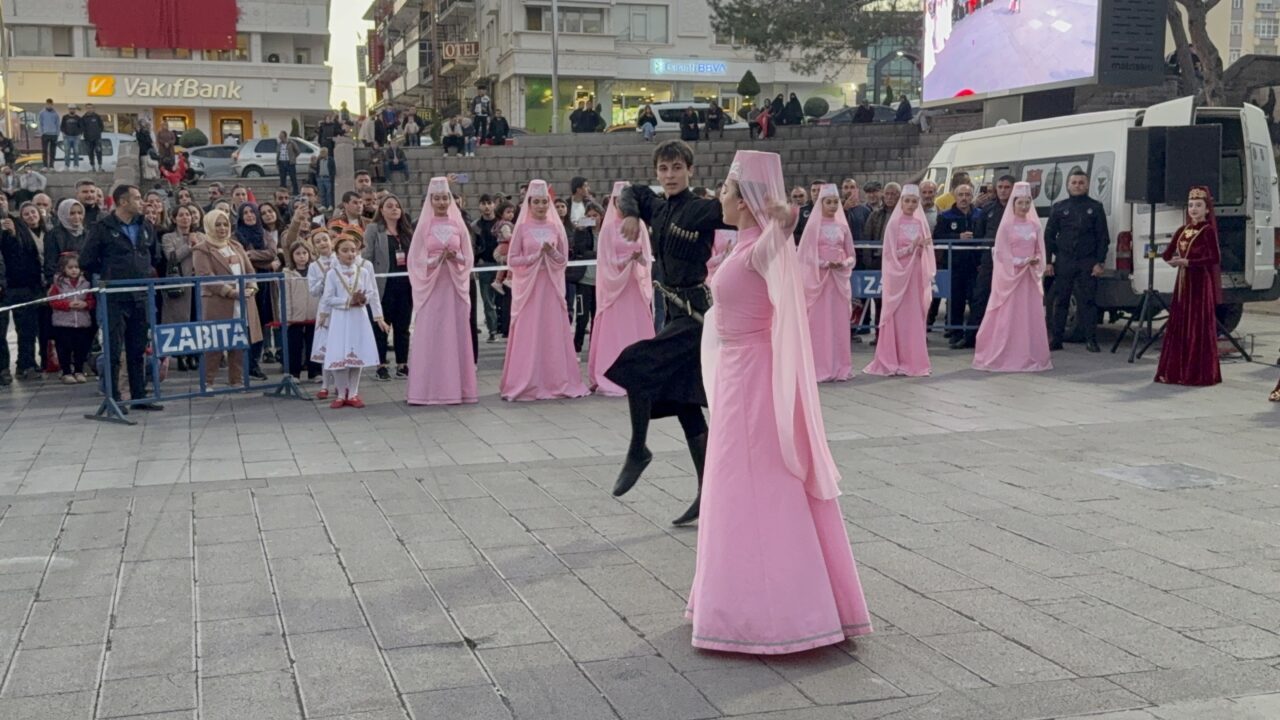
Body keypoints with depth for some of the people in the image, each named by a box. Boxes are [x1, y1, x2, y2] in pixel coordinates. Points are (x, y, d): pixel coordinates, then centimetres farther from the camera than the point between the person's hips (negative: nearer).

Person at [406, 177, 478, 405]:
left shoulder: (458, 225, 8)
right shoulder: (424, 226, 3)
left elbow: (469, 258, 8)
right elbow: (415, 260, 1)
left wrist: (455, 257, -11)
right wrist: (436, 259, -14)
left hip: (455, 286, 2)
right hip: (431, 286, -2)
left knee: (456, 335, 1)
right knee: (429, 336, -3)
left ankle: (454, 387, 6)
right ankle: (428, 389, 0)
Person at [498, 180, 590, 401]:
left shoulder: (556, 227, 7)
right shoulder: (522, 227, 2)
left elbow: (563, 259, 9)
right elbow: (512, 260, 0)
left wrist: (551, 252, -10)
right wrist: (535, 256, -12)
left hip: (551, 286, 2)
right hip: (528, 286, -2)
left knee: (554, 332, 1)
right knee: (528, 335, -2)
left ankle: (557, 381, 6)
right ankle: (527, 384, 1)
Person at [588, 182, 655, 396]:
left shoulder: (639, 226, 7)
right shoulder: (608, 228, -1)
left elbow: (647, 257, 5)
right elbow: (607, 261, -4)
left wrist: (640, 258, -17)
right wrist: (630, 258, -16)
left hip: (637, 286, 3)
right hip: (615, 285, -3)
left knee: (639, 329, 2)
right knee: (614, 332, -4)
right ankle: (612, 380, -3)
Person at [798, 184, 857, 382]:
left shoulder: (842, 226, 9)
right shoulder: (814, 225, -1)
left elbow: (851, 255, 12)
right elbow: (805, 254, -4)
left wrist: (843, 264, -9)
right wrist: (824, 263, -17)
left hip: (840, 279, 3)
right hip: (819, 278, -3)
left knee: (839, 322, 3)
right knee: (819, 323, -3)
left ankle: (839, 367, 9)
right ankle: (820, 368, -1)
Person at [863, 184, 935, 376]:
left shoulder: (920, 223, 8)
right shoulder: (894, 224, -3)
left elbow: (926, 251, 10)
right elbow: (890, 254, -6)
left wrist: (922, 248, -12)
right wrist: (911, 247, -16)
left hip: (916, 275, 4)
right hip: (898, 275, -4)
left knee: (916, 318, 4)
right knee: (898, 318, -2)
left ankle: (913, 360, 10)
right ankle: (893, 362, 4)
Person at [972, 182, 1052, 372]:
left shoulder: (1034, 225, 9)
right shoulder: (1006, 225, -3)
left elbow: (1040, 251, 11)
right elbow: (1001, 252, -7)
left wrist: (1036, 261, -10)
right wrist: (1020, 262, -16)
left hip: (1030, 276, 4)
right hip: (1010, 275, -4)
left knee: (1032, 316, 4)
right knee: (1008, 317, -2)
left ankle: (1031, 357, 11)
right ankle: (1004, 357, 2)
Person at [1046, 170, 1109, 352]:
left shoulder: (1095, 208, 8)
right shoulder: (1059, 207, 11)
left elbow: (1103, 238, 5)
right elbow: (1049, 236, 9)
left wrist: (1099, 262, -5)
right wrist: (1048, 262, 0)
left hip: (1087, 263, -1)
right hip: (1063, 262, 1)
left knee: (1087, 302, -3)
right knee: (1060, 301, 3)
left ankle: (1091, 340, 0)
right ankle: (1055, 339, 8)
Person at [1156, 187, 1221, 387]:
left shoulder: (1208, 231, -8)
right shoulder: (1182, 230, 12)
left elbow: (1214, 258, -17)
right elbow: (1167, 254, 17)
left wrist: (1187, 262, -20)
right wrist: (1172, 260, -3)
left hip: (1200, 282, -7)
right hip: (1182, 282, 7)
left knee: (1198, 327, -4)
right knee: (1178, 325, 8)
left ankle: (1200, 373, 1)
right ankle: (1176, 370, 14)